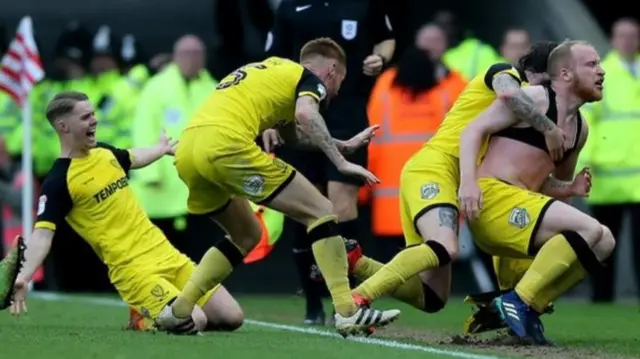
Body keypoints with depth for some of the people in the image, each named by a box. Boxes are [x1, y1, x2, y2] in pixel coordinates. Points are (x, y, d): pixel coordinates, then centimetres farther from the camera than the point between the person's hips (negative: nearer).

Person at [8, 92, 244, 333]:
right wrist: (24, 276, -38)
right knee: (193, 321, -25)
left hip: (165, 253, 8)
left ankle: (151, 311, 21)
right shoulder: (58, 181, -13)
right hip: (132, 268, -7)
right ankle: (145, 318, 6)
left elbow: (132, 158, 34)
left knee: (232, 318, 2)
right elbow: (43, 233, -22)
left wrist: (162, 148, 52)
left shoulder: (105, 152, 10)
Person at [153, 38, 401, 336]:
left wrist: (343, 145, 47)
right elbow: (305, 115, -13)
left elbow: (291, 134, 46)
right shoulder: (309, 77, 11)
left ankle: (177, 312, 19)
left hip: (187, 150, 8)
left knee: (246, 236, 27)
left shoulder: (269, 70, 35)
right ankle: (347, 312, -8)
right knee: (321, 212, 1)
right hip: (227, 144, -8)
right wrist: (341, 163, -11)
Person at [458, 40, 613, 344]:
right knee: (589, 230, -21)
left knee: (603, 242, 4)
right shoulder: (535, 98, -4)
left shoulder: (580, 128, 21)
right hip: (493, 198, -9)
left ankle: (527, 308, 0)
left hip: (519, 211, 9)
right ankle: (518, 302, -16)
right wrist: (468, 181, -21)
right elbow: (473, 130, -6)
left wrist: (573, 190, 7)